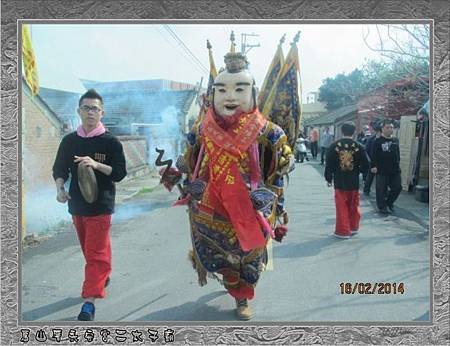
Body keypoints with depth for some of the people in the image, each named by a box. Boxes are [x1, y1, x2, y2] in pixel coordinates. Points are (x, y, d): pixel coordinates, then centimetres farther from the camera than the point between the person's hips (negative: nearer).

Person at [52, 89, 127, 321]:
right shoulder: (70, 141, 5)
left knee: (96, 252, -7)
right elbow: (59, 168, 10)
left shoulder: (111, 142, -7)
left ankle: (89, 302, -5)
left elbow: (120, 172, -9)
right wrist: (60, 188, -9)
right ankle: (104, 276, 43)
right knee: (89, 249, 19)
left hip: (101, 205, -5)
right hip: (77, 205, 5)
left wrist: (96, 165, -25)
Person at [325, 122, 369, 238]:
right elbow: (365, 166, -2)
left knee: (342, 207, 6)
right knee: (354, 206, 17)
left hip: (339, 182, -1)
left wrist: (328, 178, 8)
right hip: (354, 182, 1)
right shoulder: (359, 147, -5)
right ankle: (353, 227, 28)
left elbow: (329, 165, -4)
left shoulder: (334, 146, -6)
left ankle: (343, 231, 9)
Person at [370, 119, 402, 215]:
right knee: (381, 190, 0)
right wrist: (373, 166, -17)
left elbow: (398, 154, 19)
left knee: (397, 188, 7)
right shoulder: (378, 141, -7)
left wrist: (397, 164, 17)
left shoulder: (395, 141, 11)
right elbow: (374, 156, -10)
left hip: (395, 170, 6)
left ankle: (389, 202, 29)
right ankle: (382, 207, 14)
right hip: (382, 171, -5)